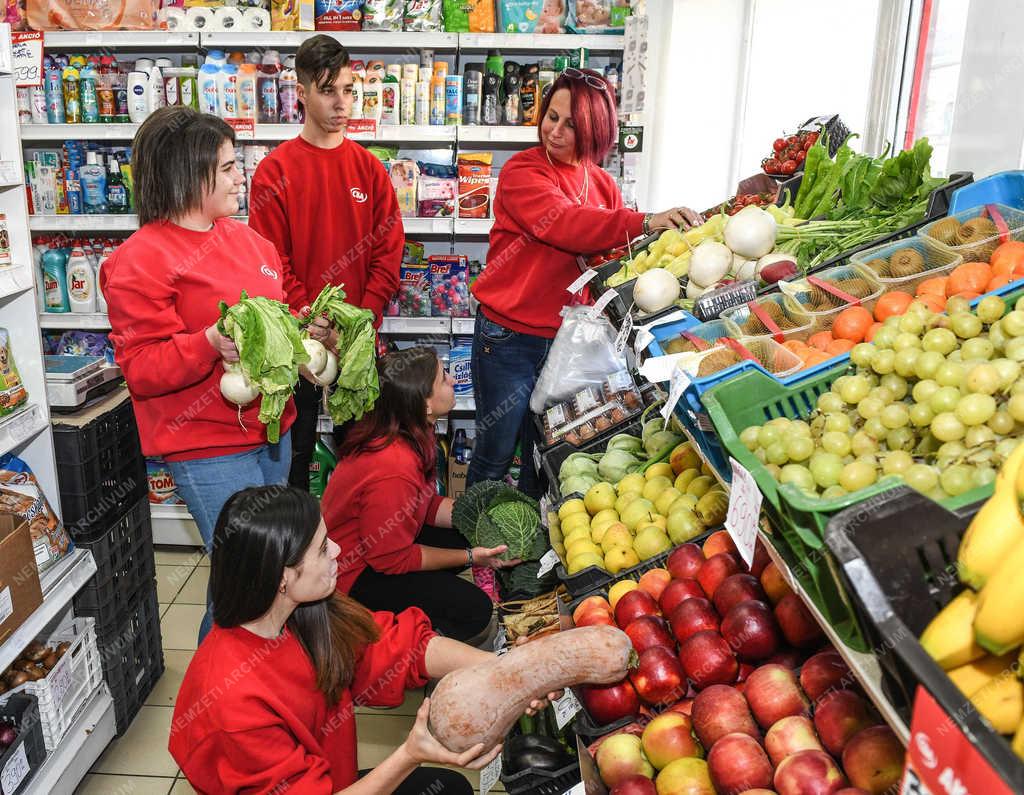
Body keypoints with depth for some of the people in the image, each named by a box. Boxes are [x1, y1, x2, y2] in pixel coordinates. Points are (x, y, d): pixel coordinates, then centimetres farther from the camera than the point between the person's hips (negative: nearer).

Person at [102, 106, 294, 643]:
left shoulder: (242, 237, 10)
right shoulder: (140, 261, -14)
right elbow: (140, 369, -17)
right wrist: (210, 344, -31)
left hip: (271, 428, 8)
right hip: (210, 447, -8)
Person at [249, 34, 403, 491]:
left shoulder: (369, 168, 4)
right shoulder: (275, 170, -4)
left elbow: (388, 251, 1)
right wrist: (312, 323, -18)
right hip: (299, 339, -2)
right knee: (297, 446, 12)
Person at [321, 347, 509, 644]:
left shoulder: (409, 435, -6)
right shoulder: (393, 470, -35)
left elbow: (429, 505, 6)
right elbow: (393, 559, -23)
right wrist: (470, 558, -16)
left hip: (376, 542, 9)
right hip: (352, 577, -9)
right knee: (473, 610, -14)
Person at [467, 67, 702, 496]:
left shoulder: (602, 184, 8)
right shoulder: (523, 171, -11)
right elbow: (561, 222, -30)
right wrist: (642, 222, -40)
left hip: (568, 339, 5)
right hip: (510, 337, -5)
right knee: (495, 453, 7)